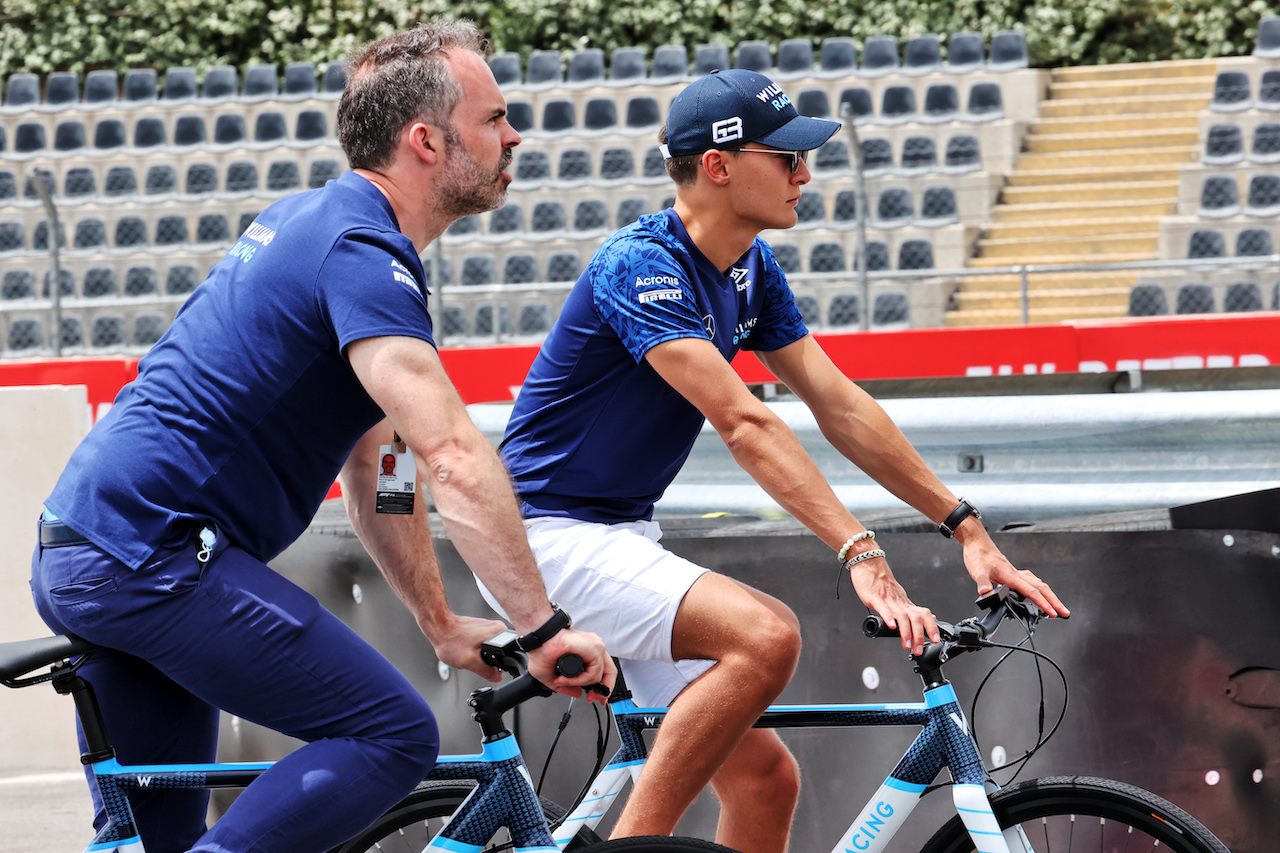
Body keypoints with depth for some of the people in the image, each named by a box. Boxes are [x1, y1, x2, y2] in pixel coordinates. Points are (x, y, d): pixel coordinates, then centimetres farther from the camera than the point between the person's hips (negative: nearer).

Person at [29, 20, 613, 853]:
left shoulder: (313, 221, 18)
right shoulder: (360, 253, -14)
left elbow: (376, 463, 21)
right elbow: (453, 459, -24)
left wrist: (443, 624, 20)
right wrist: (544, 626, -22)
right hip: (150, 556, -11)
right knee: (395, 737, -12)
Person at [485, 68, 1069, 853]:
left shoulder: (753, 271, 6)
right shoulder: (640, 266, -21)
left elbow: (841, 407, 5)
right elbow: (744, 423, -30)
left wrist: (968, 528, -2)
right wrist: (860, 553, -37)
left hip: (622, 536, 9)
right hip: (546, 538, -9)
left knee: (766, 778, 2)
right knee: (766, 634, -30)